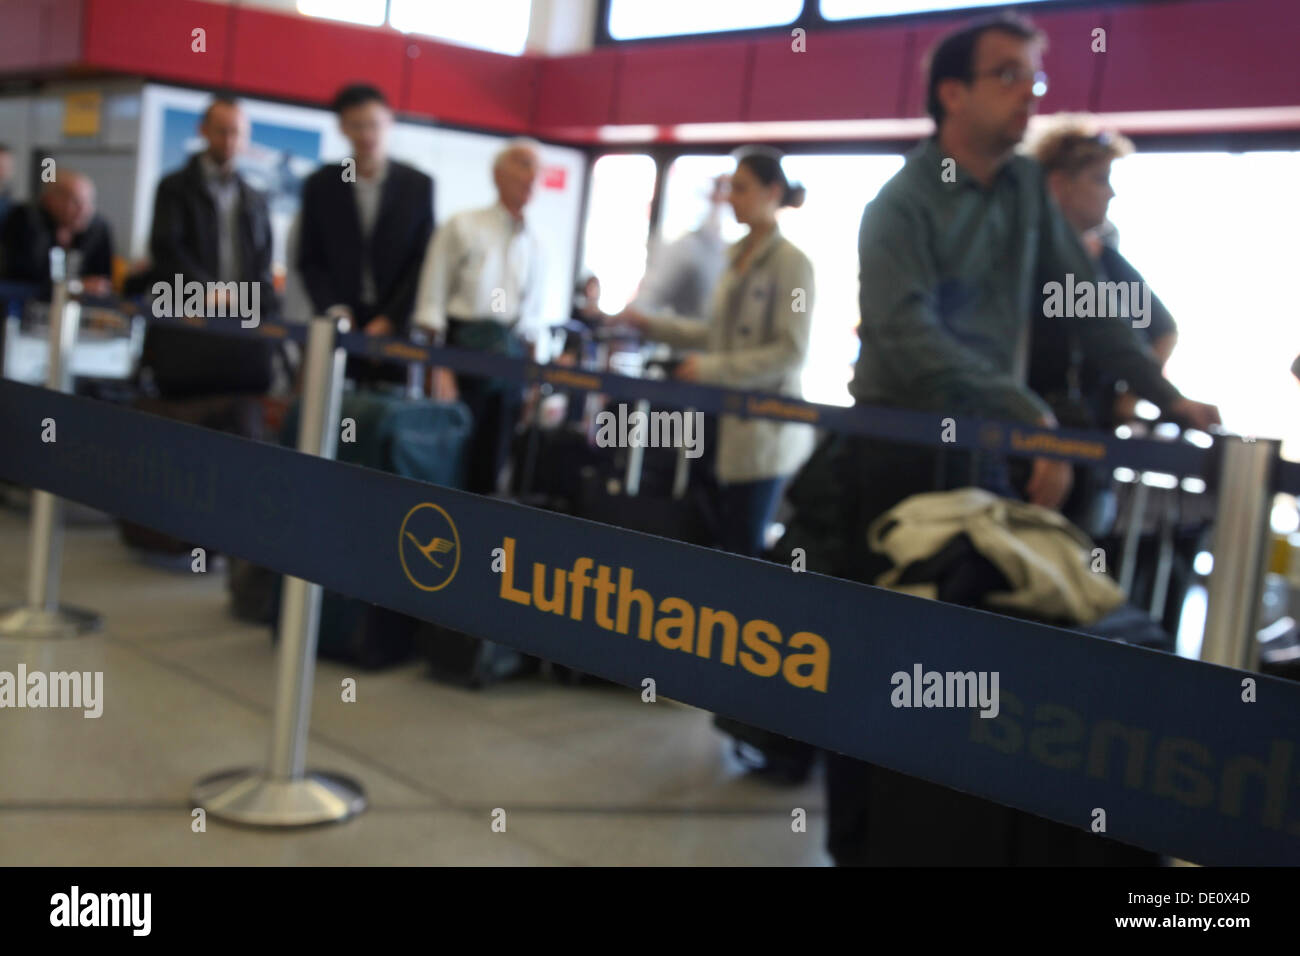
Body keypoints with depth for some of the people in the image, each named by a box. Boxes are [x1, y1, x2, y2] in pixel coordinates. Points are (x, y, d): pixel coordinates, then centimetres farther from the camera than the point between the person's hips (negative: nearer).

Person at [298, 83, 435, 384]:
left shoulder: (419, 185, 5)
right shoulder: (320, 185, 7)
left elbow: (424, 262, 3)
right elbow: (309, 261, 8)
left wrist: (391, 319, -6)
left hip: (396, 328, 0)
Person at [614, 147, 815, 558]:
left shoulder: (791, 262, -12)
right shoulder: (736, 255, 12)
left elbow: (791, 351, -17)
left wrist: (714, 368, -18)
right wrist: (650, 324, 14)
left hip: (764, 428, -8)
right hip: (728, 424, 8)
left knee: (743, 551, -2)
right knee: (723, 542, 11)